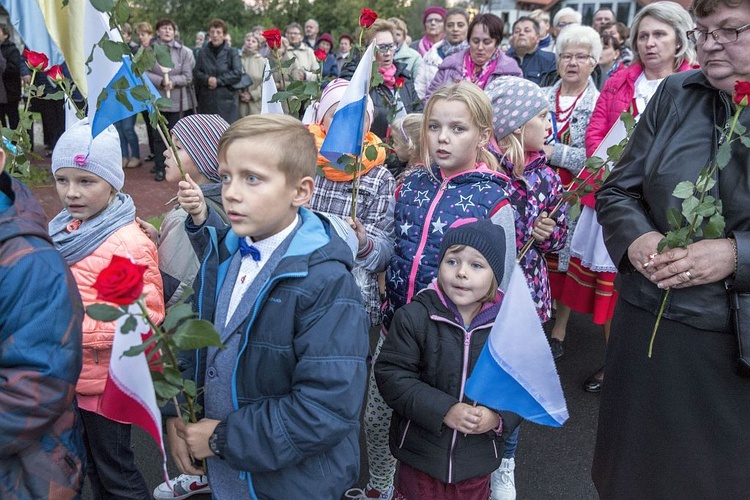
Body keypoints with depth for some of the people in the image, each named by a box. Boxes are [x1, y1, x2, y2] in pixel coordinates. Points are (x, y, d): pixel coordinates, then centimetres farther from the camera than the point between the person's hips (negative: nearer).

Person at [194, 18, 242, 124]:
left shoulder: (231, 53, 2)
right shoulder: (203, 53, 11)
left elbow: (237, 74, -7)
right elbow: (196, 73, 6)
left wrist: (218, 80, -11)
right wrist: (207, 79, -14)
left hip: (227, 102, -3)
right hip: (207, 102, 3)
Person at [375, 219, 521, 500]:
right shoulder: (415, 316, -15)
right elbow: (391, 375, -16)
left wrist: (498, 418, -18)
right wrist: (443, 410, -24)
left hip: (478, 459, 2)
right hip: (420, 455, -1)